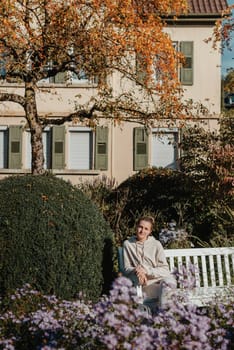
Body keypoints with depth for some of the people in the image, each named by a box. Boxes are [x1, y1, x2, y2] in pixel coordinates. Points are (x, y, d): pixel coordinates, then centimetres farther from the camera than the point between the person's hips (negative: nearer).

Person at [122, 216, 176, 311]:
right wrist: (136, 271, -14)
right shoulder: (128, 244, 9)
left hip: (161, 279, 1)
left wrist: (146, 271, -13)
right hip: (145, 284, -1)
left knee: (167, 283, -37)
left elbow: (165, 269, 2)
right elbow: (126, 269, 9)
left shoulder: (156, 244, 6)